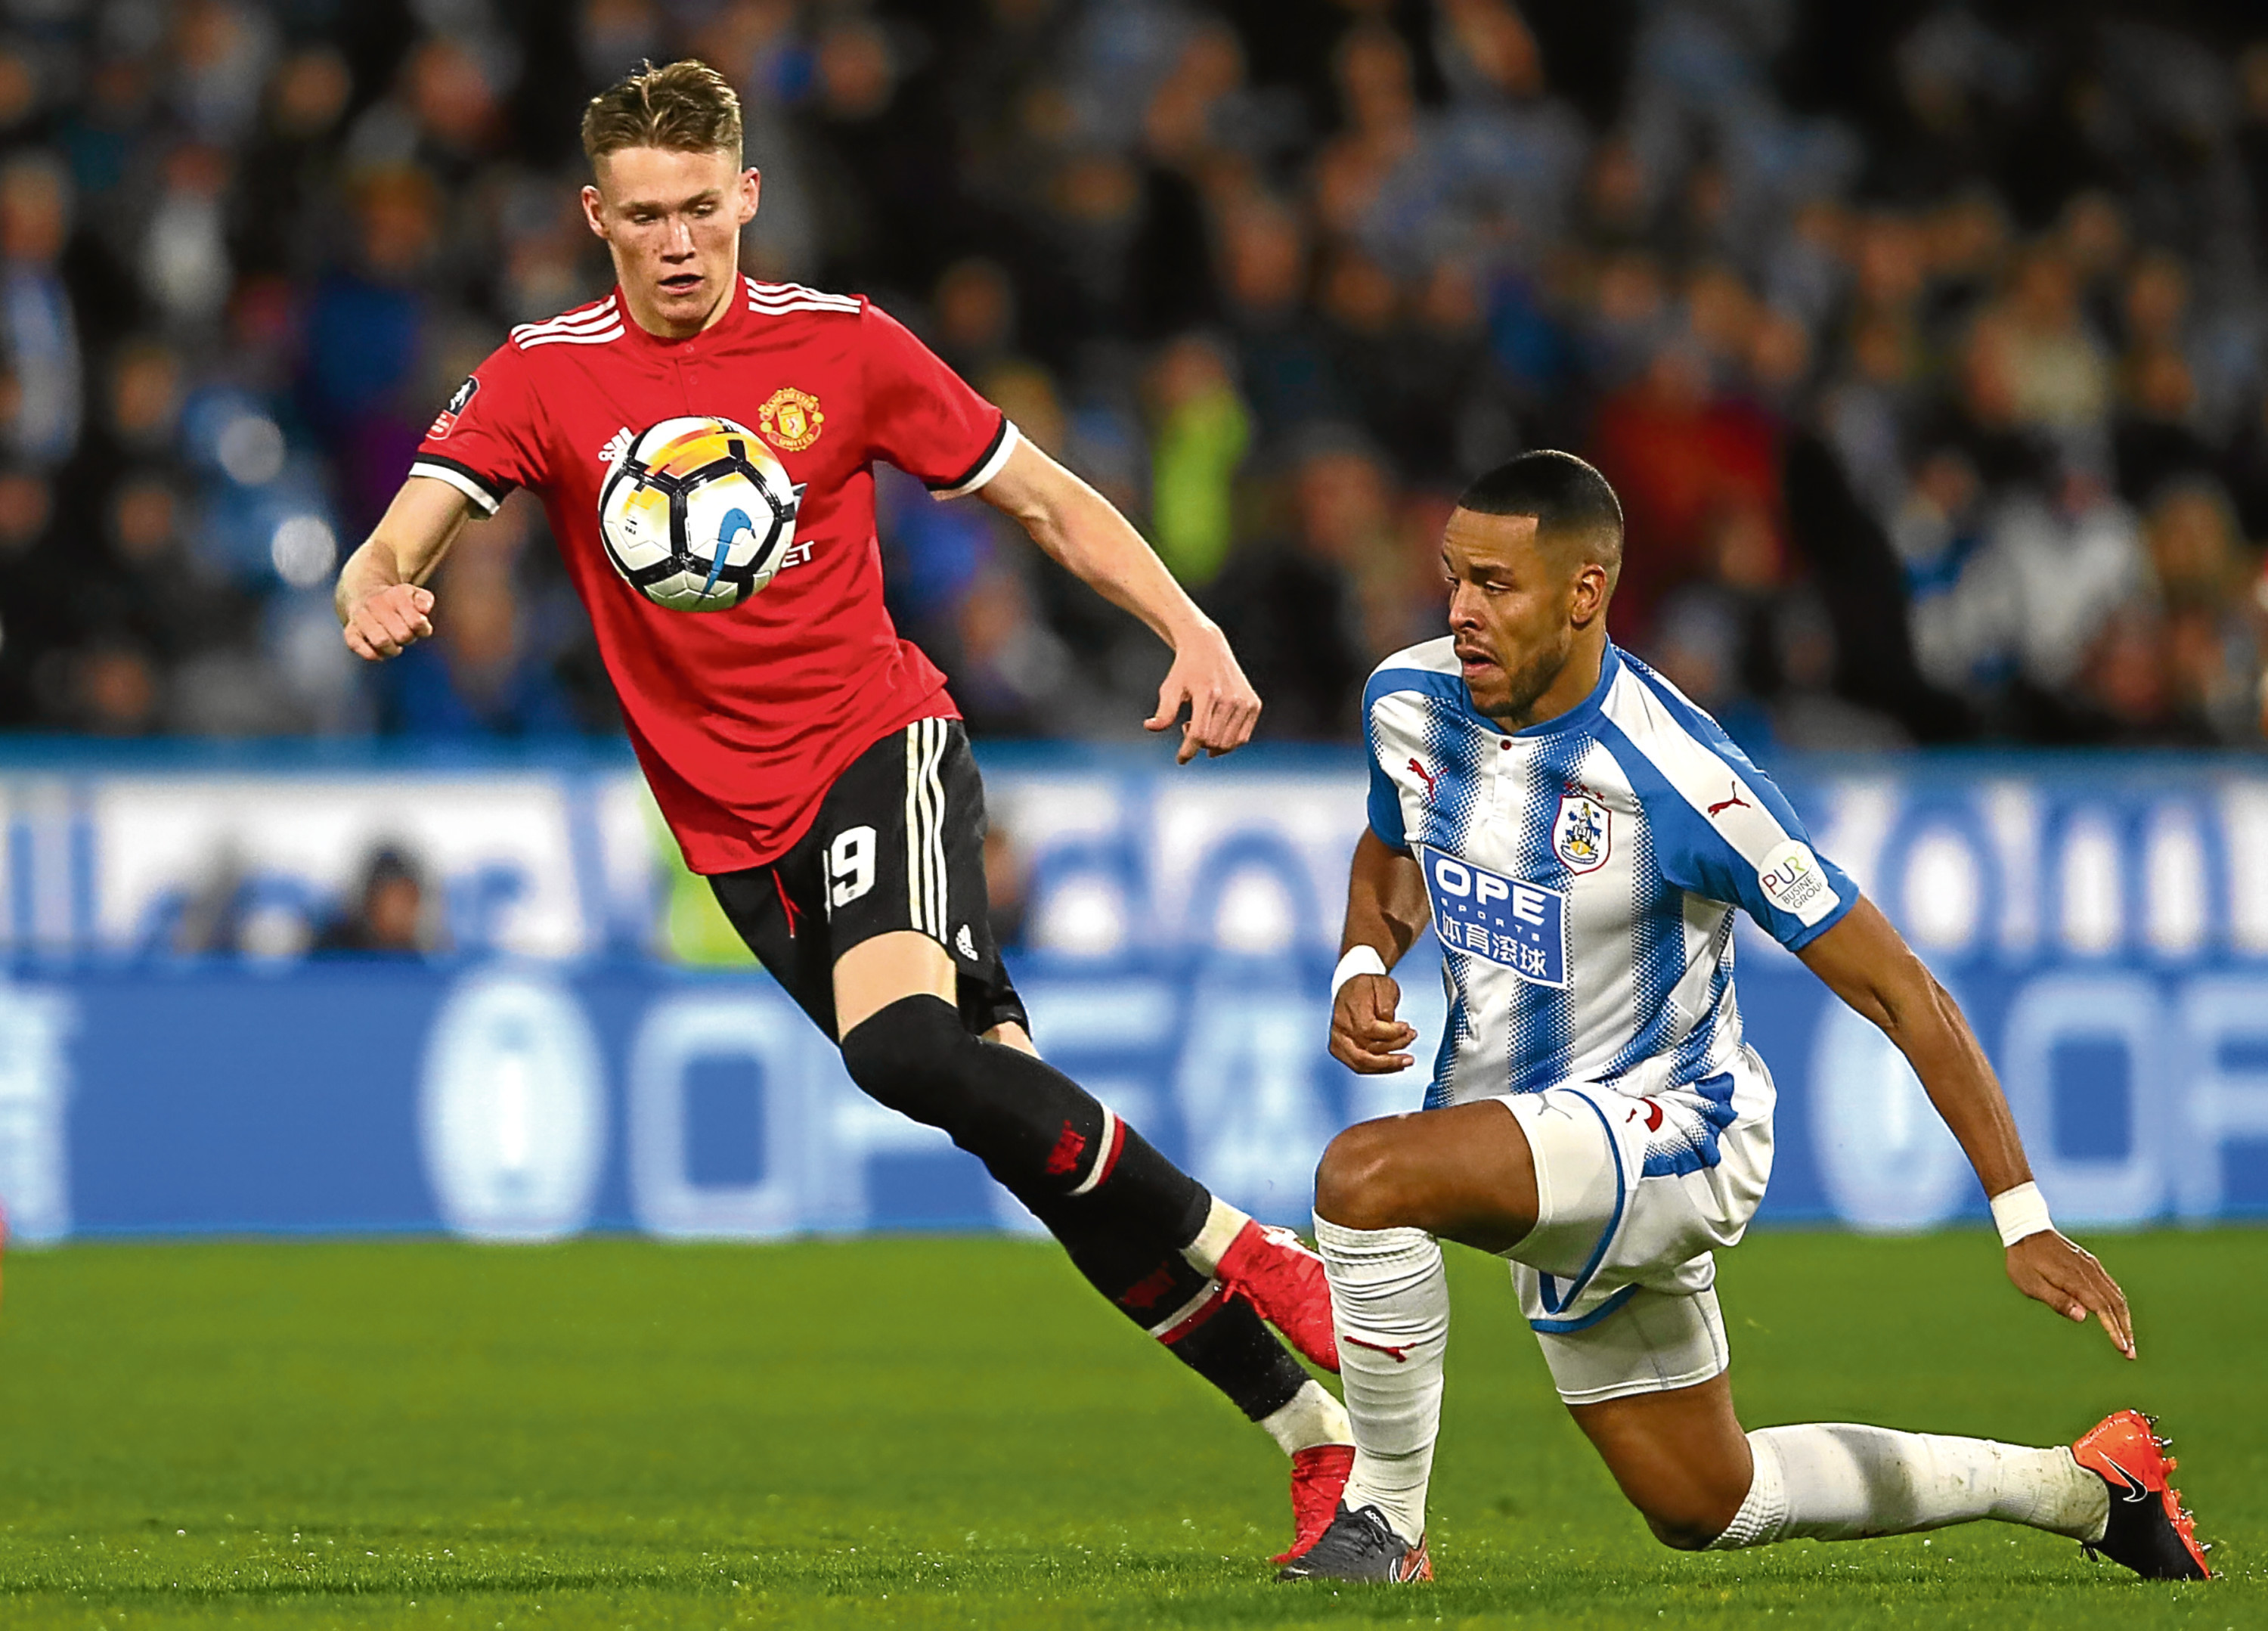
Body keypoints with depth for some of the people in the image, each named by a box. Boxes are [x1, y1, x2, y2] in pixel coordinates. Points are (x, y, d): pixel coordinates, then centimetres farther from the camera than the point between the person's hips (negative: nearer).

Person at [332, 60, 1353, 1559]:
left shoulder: (838, 346, 0)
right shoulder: (544, 381, 1)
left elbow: (1048, 500, 7)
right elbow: (403, 543, -9)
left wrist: (1192, 633, -6)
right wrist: (376, 591, -34)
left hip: (877, 743, -2)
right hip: (735, 829, 2)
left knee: (904, 1043, -31)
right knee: (1021, 1119, -3)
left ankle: (1246, 1257, -17)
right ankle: (1317, 1434, 2)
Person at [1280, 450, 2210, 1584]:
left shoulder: (1681, 780, -26)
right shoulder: (1409, 704, -8)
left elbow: (1900, 992, -20)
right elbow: (1390, 856, 17)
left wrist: (2025, 1221, -21)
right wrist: (1364, 970, -7)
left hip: (1667, 1127, -7)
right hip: (1541, 1168, 8)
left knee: (1366, 1176, -33)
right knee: (1707, 1509, 19)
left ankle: (1386, 1525, -15)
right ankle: (2075, 1485, 36)